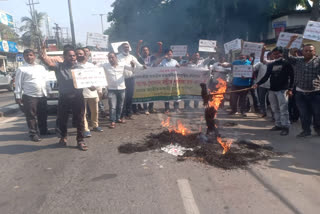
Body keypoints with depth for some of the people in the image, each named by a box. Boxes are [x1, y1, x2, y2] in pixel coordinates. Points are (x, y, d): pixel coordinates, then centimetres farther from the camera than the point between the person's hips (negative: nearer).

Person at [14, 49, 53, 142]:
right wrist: (18, 96, -8)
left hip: (42, 95, 5)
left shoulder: (41, 67, 13)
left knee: (43, 115, 14)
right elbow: (18, 84, -4)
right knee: (31, 116, -1)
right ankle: (33, 133, 9)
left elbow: (46, 80, 18)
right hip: (29, 96, -5)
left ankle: (43, 130, 30)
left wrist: (48, 90, 14)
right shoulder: (21, 69, -2)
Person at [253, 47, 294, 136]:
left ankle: (285, 127, -1)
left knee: (283, 109, -7)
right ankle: (278, 125, 20)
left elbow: (291, 77, -4)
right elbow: (266, 76, 12)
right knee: (275, 109, 10)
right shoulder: (271, 65, 14)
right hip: (272, 90, 6)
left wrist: (290, 88, -14)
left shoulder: (286, 63, -1)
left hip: (282, 90, -6)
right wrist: (258, 84, -3)